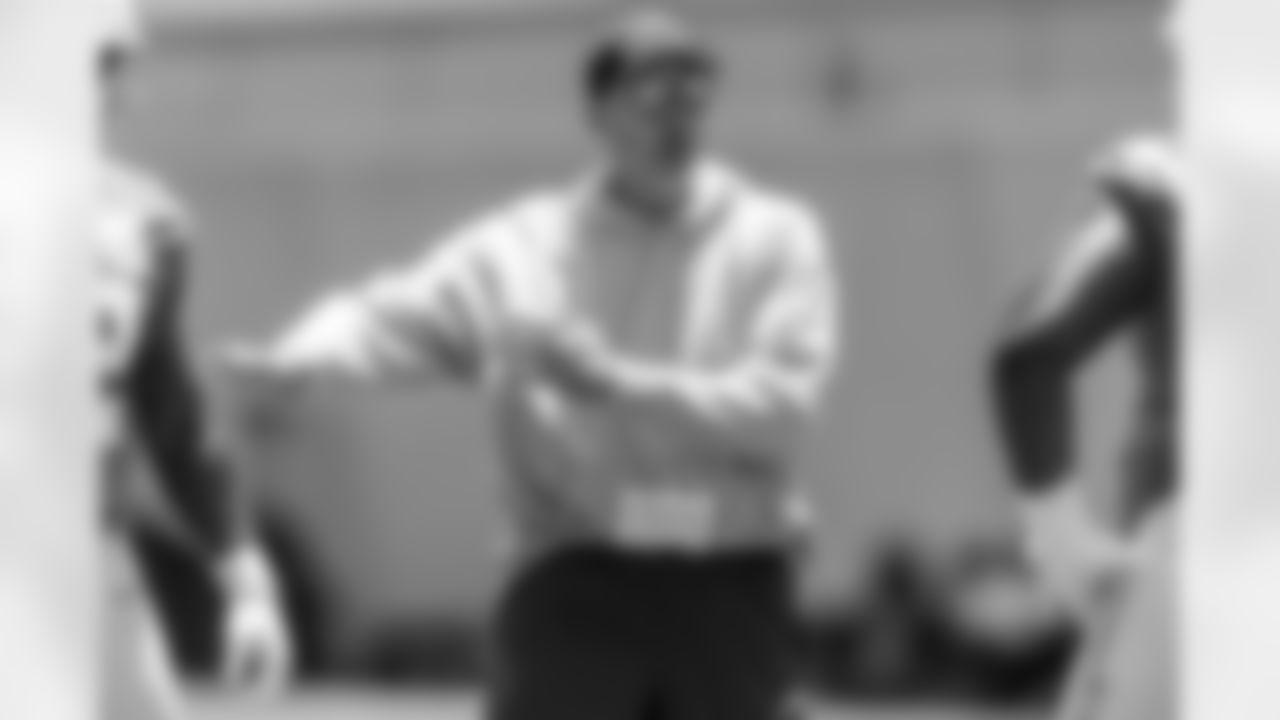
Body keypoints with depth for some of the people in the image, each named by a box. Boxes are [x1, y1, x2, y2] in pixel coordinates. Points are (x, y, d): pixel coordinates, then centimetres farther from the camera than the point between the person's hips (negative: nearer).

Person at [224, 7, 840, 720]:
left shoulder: (777, 239, 2)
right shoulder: (523, 246, 4)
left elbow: (781, 405, -9)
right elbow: (396, 314, -5)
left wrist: (616, 381, -18)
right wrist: (302, 360, -27)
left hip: (728, 590, 1)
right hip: (581, 584, -1)